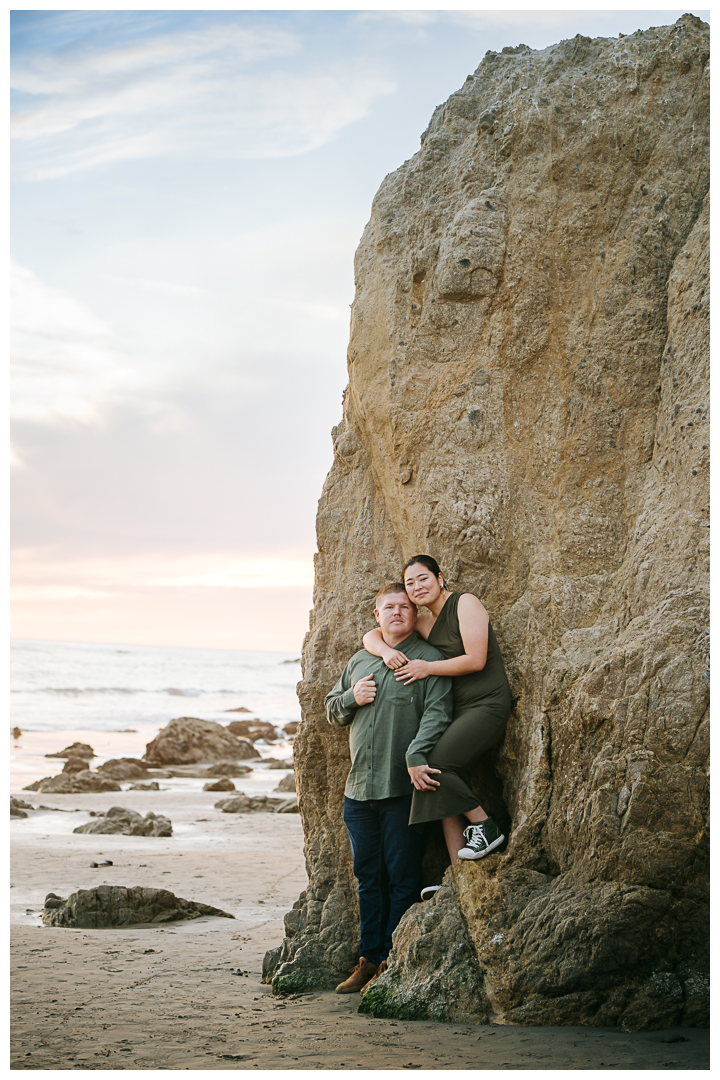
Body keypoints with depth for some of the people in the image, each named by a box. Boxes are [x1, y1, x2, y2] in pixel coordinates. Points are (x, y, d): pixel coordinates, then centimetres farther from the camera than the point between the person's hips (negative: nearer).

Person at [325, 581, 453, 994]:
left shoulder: (429, 659, -2)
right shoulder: (359, 662, 17)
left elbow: (437, 714, -13)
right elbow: (332, 710, 24)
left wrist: (416, 755, -28)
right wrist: (352, 698, 2)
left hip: (403, 789, -6)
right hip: (360, 789, 6)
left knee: (402, 877, -2)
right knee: (368, 875, 11)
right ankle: (370, 959, 20)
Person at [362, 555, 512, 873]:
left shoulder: (465, 603, -7)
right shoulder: (423, 623, 14)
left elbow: (475, 660, -14)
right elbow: (370, 637, 16)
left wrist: (427, 667, -9)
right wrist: (386, 650, -7)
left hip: (487, 704, -8)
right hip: (458, 709, 8)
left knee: (433, 767, -21)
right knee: (441, 785, -4)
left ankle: (485, 826, -5)